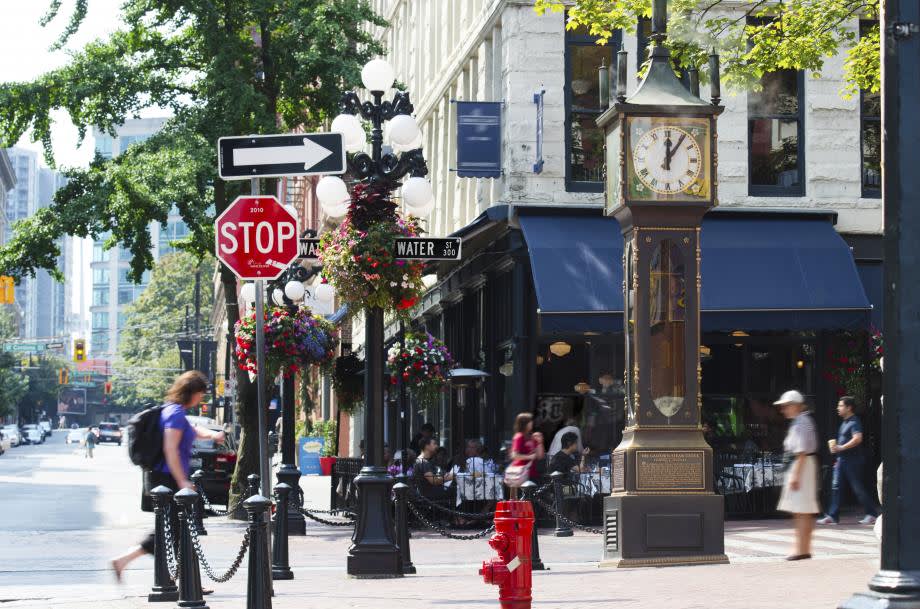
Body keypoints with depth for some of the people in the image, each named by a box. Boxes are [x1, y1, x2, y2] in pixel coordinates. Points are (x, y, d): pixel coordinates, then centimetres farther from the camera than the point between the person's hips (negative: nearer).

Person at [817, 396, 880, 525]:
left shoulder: (854, 422, -14)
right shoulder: (845, 422, 16)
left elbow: (857, 439, -28)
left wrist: (841, 448, -26)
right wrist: (836, 448, 19)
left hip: (853, 460, -9)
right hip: (842, 460, 9)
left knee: (858, 488, -2)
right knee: (836, 487, 3)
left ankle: (872, 514, 9)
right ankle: (832, 516, 2)